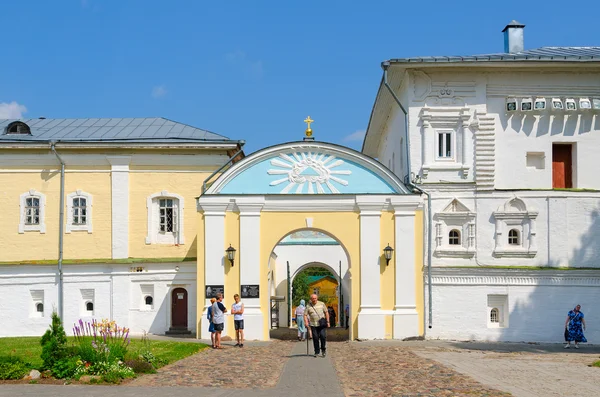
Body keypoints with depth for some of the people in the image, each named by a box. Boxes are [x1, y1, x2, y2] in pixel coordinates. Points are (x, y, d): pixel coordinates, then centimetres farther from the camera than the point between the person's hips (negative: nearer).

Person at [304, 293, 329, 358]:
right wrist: (306, 322, -12)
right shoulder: (308, 306, 3)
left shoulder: (321, 304, 4)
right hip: (313, 325, 1)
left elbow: (326, 313, 8)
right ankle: (316, 352, 12)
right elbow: (305, 315, 4)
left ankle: (323, 349, 7)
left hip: (322, 324, -1)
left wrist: (328, 322, 2)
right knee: (315, 338, 1)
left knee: (323, 336, -12)